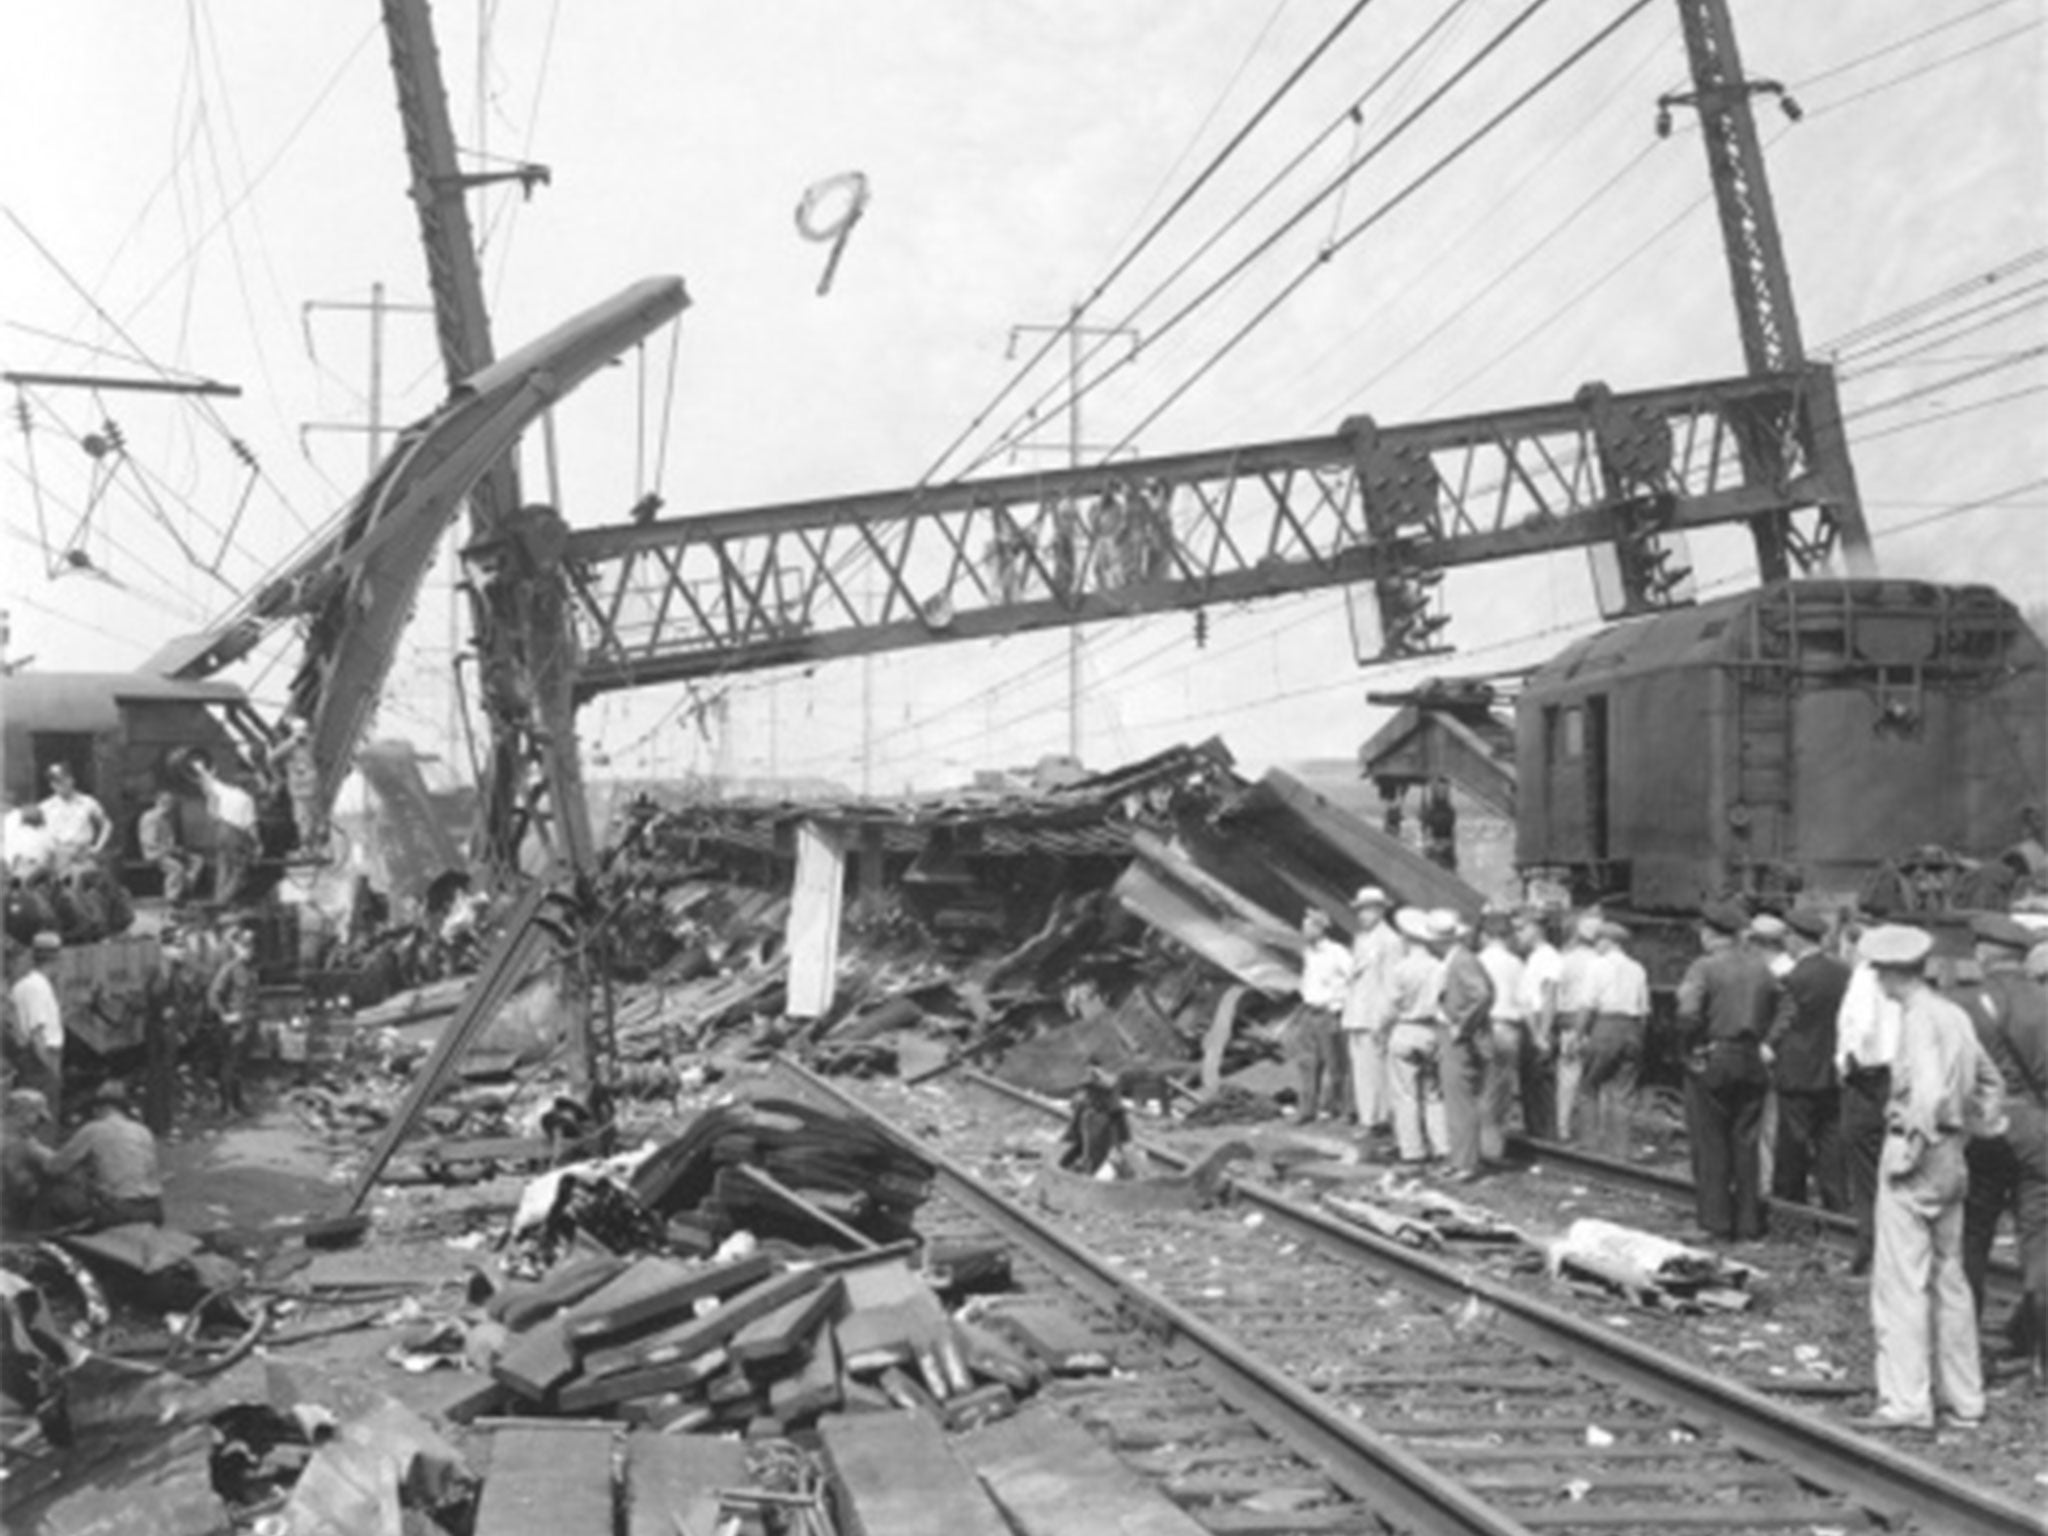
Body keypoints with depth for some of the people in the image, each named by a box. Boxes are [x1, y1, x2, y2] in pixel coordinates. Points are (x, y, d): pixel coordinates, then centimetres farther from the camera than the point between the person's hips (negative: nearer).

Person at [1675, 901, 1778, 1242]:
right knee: (1746, 1143, 11)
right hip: (1751, 1061, 5)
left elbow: (1688, 1014, -21)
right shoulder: (1761, 967, 6)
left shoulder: (1704, 967, -11)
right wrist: (1757, 1039, 9)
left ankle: (1717, 1223, 5)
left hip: (1710, 1060, -5)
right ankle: (1748, 1224, 14)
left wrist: (1690, 1046, -7)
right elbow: (1774, 1008, 4)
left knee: (1711, 1145, 3)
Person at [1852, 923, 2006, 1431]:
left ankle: (1906, 1402, -3)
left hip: (1917, 1153, -9)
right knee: (1949, 1279, 15)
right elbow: (1990, 1082, 21)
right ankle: (1964, 1399, 22)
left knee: (1902, 1282, -4)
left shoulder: (1919, 1019, -16)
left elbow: (1929, 1092, -28)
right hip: (1951, 1157, 9)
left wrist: (1909, 1152, -19)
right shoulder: (1954, 1015, 10)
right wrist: (1975, 1129, 21)